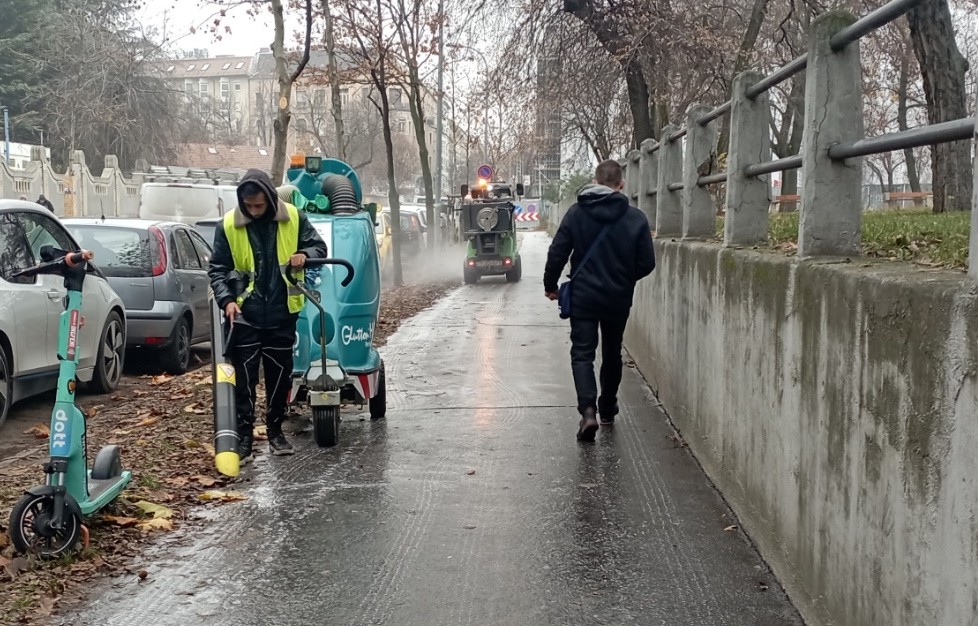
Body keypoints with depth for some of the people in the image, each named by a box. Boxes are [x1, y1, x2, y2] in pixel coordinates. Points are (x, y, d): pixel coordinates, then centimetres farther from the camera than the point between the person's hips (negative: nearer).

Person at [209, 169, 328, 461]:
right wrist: (226, 299, -15)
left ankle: (275, 430, 25)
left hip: (282, 314, 2)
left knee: (280, 374, 11)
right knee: (245, 377, -1)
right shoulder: (229, 225, -5)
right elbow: (217, 269, 0)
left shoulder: (293, 218, -3)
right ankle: (244, 437, 6)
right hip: (245, 315, -1)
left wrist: (305, 254, -15)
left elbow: (319, 246, 8)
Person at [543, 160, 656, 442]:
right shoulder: (636, 218, -5)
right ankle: (607, 410, 30)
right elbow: (647, 263, -4)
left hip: (583, 297, -1)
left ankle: (588, 410, -19)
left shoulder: (576, 213, -6)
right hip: (619, 299, 2)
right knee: (612, 353, 18)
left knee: (582, 353, 0)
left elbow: (557, 253, -6)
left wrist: (550, 285, 9)